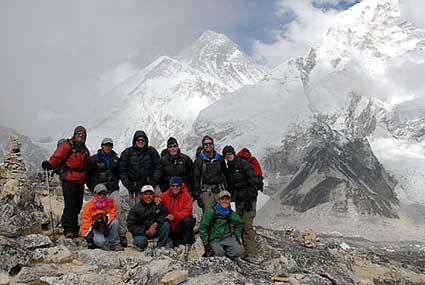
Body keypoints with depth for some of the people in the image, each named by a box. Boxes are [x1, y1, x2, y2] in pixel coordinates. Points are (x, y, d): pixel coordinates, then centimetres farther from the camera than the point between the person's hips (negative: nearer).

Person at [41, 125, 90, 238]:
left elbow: (88, 166, 27)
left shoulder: (85, 150, 19)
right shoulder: (66, 146, -1)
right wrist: (49, 165, -26)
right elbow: (57, 158, -9)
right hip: (68, 180, -6)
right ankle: (68, 229, -4)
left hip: (80, 182, 6)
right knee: (70, 205, -9)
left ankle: (74, 229, 18)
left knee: (78, 206, 9)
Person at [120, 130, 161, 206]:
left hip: (149, 183, 0)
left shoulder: (152, 151, 8)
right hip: (134, 185, 0)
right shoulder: (127, 152, 8)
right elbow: (123, 170, 9)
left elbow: (157, 167, 7)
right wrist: (127, 184, -1)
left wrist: (153, 181, -4)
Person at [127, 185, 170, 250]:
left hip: (156, 230, 2)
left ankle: (161, 246, -10)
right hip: (141, 232, -2)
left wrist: (156, 223, -25)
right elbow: (131, 226, -11)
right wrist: (146, 231, -23)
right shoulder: (135, 208, -9)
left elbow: (165, 214, -5)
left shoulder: (158, 204, -3)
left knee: (166, 224, -23)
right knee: (140, 243, -32)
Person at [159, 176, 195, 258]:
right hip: (171, 227, 4)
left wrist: (174, 216, -29)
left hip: (182, 224, -4)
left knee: (188, 221, -33)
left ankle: (187, 245, -28)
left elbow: (188, 211, -17)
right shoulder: (164, 196, 2)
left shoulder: (186, 195, -7)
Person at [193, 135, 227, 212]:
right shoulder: (199, 160, 3)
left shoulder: (220, 159, 12)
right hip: (206, 191, -3)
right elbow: (196, 179, 2)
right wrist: (197, 196, -4)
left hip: (220, 189, 3)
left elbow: (225, 175, 17)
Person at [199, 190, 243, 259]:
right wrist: (206, 244, -11)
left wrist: (236, 236, 12)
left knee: (237, 252, -23)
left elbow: (239, 225, 27)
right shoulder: (211, 212, -5)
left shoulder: (232, 214, 8)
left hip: (228, 237, 3)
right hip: (214, 240, -3)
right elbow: (202, 228, -6)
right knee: (219, 253, -29)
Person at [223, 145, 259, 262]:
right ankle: (247, 251, 13)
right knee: (241, 225, 6)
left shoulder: (244, 164, -6)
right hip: (238, 200, 8)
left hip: (248, 199, -8)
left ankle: (251, 254, -10)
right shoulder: (229, 170, 18)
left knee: (247, 225, -12)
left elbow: (253, 181, -12)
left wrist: (249, 198, -17)